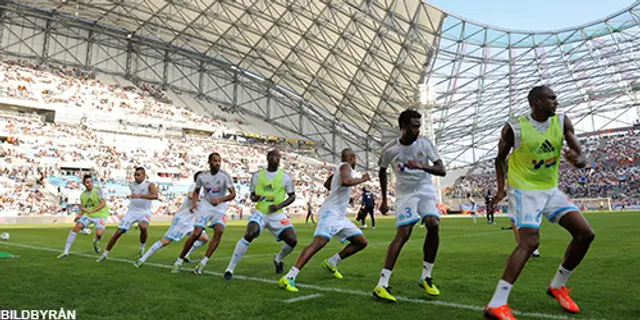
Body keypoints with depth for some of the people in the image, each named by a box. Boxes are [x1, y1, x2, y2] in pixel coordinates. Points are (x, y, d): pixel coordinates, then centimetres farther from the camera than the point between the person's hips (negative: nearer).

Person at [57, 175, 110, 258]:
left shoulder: (97, 190, -10)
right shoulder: (83, 195, 6)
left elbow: (103, 203, -18)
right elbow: (82, 209, 12)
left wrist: (91, 211, -24)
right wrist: (79, 216, -8)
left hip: (100, 215, -5)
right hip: (87, 215, 5)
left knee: (99, 234, -23)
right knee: (76, 227, -16)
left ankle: (96, 242, 18)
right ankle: (66, 252, -5)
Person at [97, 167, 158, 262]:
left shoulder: (149, 185, -14)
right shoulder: (132, 185, 3)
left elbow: (155, 196, -37)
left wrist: (140, 195, -45)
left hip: (144, 213, -4)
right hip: (132, 212, 4)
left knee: (143, 227, -34)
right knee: (118, 232, -4)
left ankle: (142, 248, -6)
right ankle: (105, 254, 12)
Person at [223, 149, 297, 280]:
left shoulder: (285, 176, 0)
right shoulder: (257, 176, 5)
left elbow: (292, 196, 4)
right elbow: (252, 195, 15)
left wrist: (279, 206, -12)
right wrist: (254, 198, -11)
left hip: (277, 215, 1)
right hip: (260, 213, -1)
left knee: (293, 240, -13)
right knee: (249, 234, -28)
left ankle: (278, 259, 23)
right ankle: (230, 268, -14)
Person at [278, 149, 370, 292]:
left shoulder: (339, 170, 22)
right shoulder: (345, 166, -5)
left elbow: (327, 184, 39)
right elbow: (345, 181, -29)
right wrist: (363, 179, -13)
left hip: (340, 216, 10)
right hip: (331, 212, -10)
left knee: (362, 242, 12)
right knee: (319, 242, -28)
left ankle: (331, 262, 20)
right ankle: (289, 278, -32)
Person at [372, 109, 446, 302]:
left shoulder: (424, 144, -7)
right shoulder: (390, 150, -8)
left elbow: (442, 170, -11)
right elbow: (382, 172, 11)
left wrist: (423, 166, -31)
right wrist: (384, 199, 13)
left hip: (425, 190, 2)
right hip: (405, 194, -2)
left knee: (433, 225, -21)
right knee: (402, 235, -16)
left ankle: (426, 277, -4)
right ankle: (382, 285, -16)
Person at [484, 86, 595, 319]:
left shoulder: (562, 123, 0)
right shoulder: (514, 128, -12)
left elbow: (581, 158, -3)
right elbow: (500, 158, 3)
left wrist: (577, 159, -27)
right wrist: (501, 188, -6)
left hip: (551, 190, 6)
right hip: (524, 190, -6)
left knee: (585, 233, -1)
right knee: (530, 242, -20)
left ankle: (557, 286, 18)